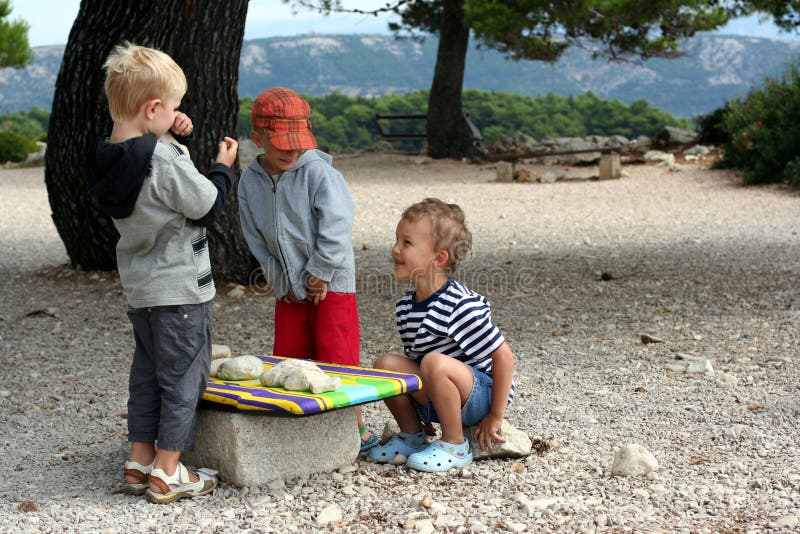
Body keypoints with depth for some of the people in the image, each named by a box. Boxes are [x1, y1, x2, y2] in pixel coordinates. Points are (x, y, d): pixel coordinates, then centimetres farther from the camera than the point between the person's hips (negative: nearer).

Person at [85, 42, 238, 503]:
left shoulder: (108, 158, 1)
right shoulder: (164, 160, -24)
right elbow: (208, 205, -15)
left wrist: (175, 137, 3)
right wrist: (224, 166, 0)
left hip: (140, 288, 8)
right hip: (180, 289, -8)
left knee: (147, 374, 18)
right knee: (183, 378, 2)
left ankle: (140, 462, 24)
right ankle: (168, 474, 7)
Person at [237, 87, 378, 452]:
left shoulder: (319, 173, -14)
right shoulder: (251, 181, 1)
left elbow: (335, 229, -17)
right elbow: (256, 240, 4)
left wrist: (320, 274, -14)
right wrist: (282, 282, 0)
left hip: (331, 284, -5)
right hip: (289, 289, 6)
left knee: (337, 360, -4)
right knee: (287, 360, 10)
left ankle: (357, 430, 8)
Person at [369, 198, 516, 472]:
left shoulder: (461, 306, -23)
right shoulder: (404, 306, 2)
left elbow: (503, 356, -21)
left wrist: (495, 417, -16)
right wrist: (421, 403, 6)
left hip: (480, 394, -7)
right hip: (434, 398, 7)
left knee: (435, 362, -34)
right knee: (386, 363, -13)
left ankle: (455, 446, -15)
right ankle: (412, 436, 6)